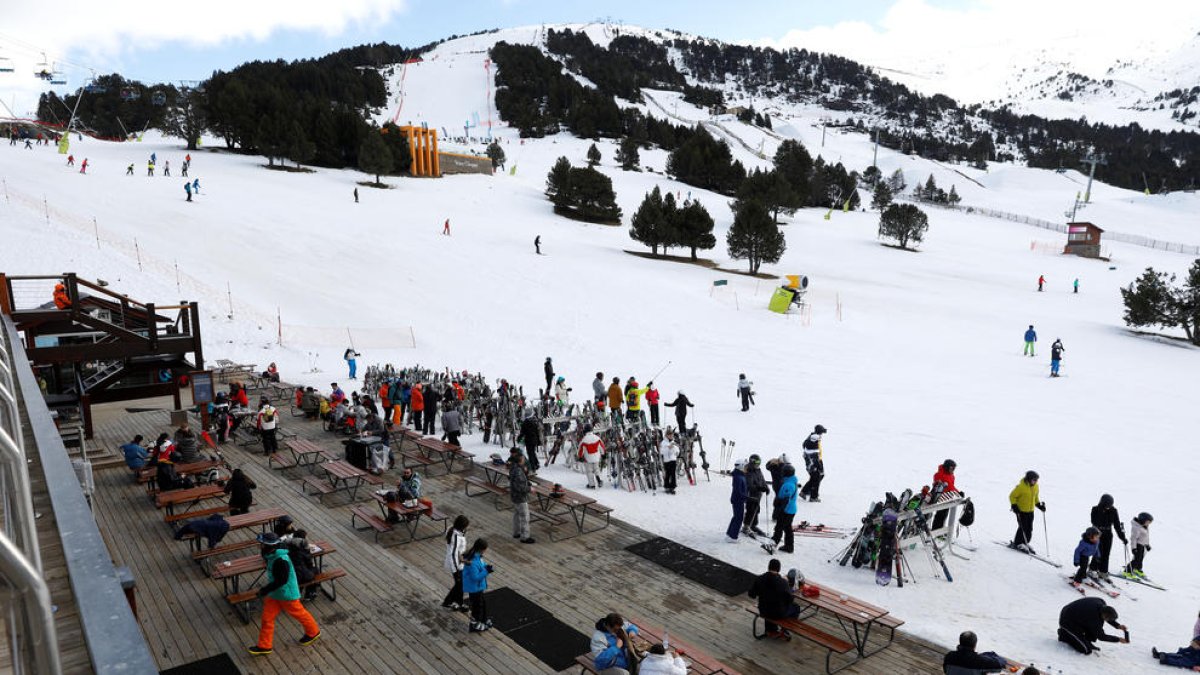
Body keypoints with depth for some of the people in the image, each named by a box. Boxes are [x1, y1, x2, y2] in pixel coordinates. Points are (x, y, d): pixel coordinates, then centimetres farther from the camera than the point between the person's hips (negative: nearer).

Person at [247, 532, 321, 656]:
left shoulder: (281, 561, -33)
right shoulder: (273, 555, -4)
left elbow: (281, 580, -32)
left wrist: (265, 590, -27)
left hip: (286, 594, -9)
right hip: (275, 593, 9)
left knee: (298, 613, 12)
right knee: (267, 617, 10)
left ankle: (313, 632, 34)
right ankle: (264, 646, 22)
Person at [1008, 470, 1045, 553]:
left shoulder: (1035, 487, 2)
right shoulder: (1021, 487, -19)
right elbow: (1012, 496, -11)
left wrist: (1039, 505, 8)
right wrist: (1014, 506, -19)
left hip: (1030, 511, 6)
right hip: (1021, 511, -6)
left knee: (1029, 529, 5)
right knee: (1023, 528, -6)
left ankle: (1024, 544, 20)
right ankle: (1017, 544, 8)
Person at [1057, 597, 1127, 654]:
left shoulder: (1101, 602, -10)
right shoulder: (1094, 619, -31)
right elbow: (1101, 636, -15)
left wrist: (1118, 626, 1)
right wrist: (1118, 639, -8)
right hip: (1067, 621, -10)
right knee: (1086, 649, -12)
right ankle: (1065, 635, 4)